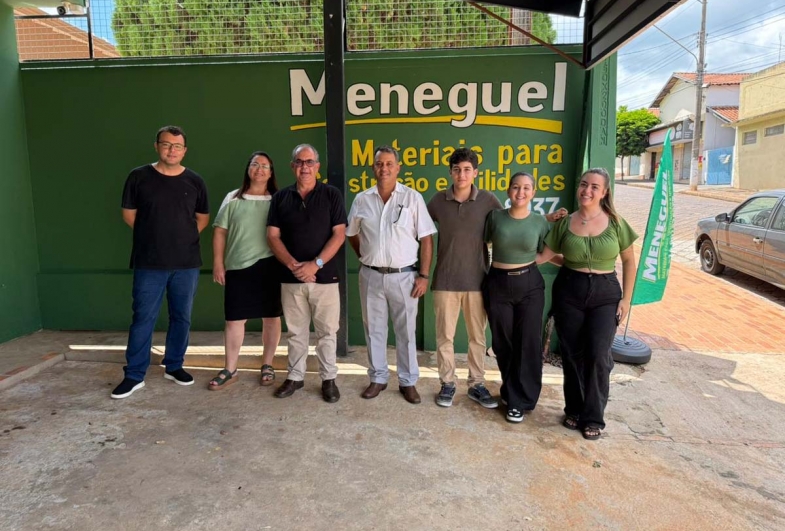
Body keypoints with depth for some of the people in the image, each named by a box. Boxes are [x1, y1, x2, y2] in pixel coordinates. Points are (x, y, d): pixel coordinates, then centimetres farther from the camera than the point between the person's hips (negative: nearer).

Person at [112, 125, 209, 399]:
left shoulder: (194, 181, 3)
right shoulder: (139, 177, -2)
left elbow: (203, 218, 14)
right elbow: (129, 214, 6)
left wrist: (183, 237, 6)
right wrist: (154, 236, 6)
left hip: (187, 263, 2)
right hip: (149, 263, -2)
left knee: (182, 317, 10)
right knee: (143, 318, 2)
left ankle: (174, 366, 27)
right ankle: (134, 375, 14)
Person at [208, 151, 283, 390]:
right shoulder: (233, 199, 7)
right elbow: (220, 232, 6)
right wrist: (218, 263, 0)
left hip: (270, 266, 0)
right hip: (239, 266, 0)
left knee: (271, 317, 7)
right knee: (234, 319, 4)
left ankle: (267, 366, 22)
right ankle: (230, 370, 16)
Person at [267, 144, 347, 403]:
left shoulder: (331, 194, 0)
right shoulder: (281, 197, 7)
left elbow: (339, 234, -5)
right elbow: (273, 236, 3)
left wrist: (316, 264, -15)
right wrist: (293, 265, -11)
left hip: (325, 276, -2)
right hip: (291, 277, 2)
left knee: (326, 331, 5)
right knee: (296, 331, 12)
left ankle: (329, 378, 18)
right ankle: (295, 376, 25)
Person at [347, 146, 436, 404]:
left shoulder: (413, 198, -5)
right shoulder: (361, 199, 3)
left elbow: (426, 238, -5)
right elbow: (352, 234, 17)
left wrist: (424, 275, -8)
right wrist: (367, 258, 9)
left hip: (403, 276, -2)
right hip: (371, 276, 3)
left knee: (406, 331, 8)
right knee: (374, 329, 12)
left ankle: (408, 381, 23)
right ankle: (378, 377, 28)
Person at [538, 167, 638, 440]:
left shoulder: (615, 223, -2)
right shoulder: (565, 223, 0)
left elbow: (628, 261, 4)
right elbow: (544, 255, 2)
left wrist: (626, 298, 0)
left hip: (605, 294, -1)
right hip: (568, 292, 1)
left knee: (598, 354, -7)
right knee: (572, 355, 7)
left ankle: (593, 417, 10)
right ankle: (574, 410, 25)